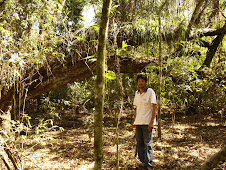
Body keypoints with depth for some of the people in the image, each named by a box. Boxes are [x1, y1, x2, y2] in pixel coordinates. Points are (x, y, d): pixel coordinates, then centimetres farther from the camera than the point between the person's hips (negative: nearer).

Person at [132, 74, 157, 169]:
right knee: (139, 143, 9)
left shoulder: (150, 92, -6)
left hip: (147, 122, -6)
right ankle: (142, 161, 20)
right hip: (138, 122, 6)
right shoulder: (136, 93, 13)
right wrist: (134, 121, 15)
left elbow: (155, 107, -9)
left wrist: (152, 122, -16)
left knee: (147, 144, -3)